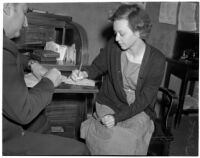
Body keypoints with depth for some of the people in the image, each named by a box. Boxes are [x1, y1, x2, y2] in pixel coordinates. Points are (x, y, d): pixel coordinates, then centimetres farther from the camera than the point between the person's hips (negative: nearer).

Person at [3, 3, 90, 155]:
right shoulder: (5, 51, -32)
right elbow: (24, 111, -27)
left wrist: (30, 63, 11)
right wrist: (49, 82, -12)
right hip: (7, 142, -10)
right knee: (79, 150, -6)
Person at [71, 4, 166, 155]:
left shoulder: (156, 60, -14)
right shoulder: (113, 45, -9)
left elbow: (144, 99, -13)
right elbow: (98, 66, 10)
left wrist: (117, 117, -23)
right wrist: (85, 73, -13)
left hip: (139, 110, -1)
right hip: (109, 104, 1)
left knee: (128, 139, -27)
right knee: (110, 136, -26)